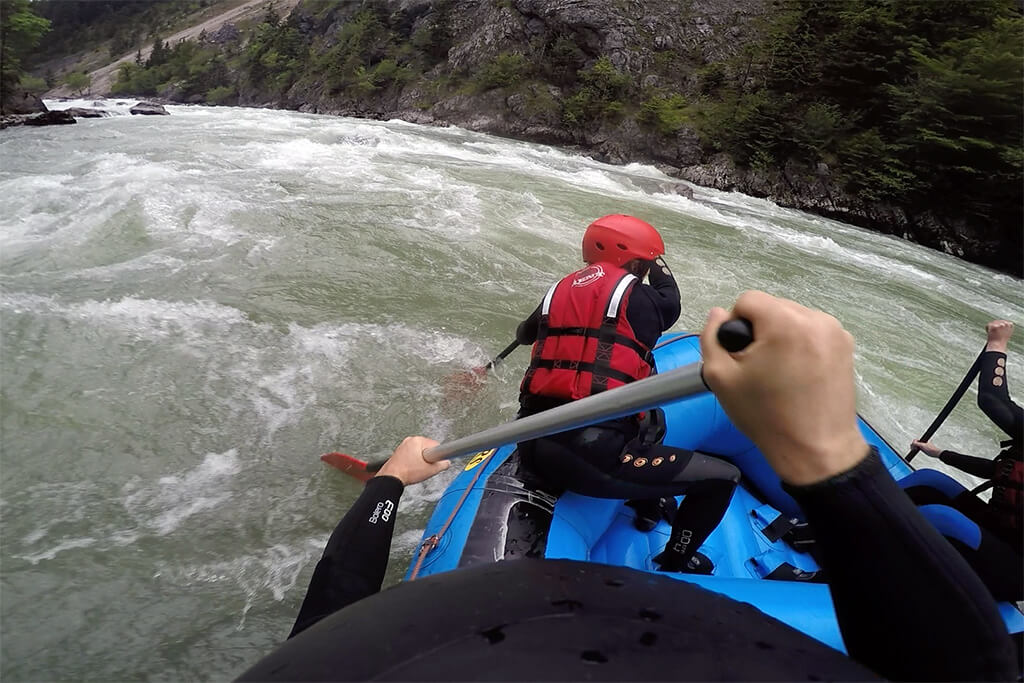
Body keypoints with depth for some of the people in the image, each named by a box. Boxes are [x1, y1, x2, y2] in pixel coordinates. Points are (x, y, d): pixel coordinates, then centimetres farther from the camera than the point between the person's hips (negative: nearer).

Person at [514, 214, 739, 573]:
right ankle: (674, 564, 20)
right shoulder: (633, 294, -3)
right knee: (724, 477, 2)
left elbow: (524, 334, 33)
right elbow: (669, 303, 20)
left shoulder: (561, 288, 14)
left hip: (532, 449, 8)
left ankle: (648, 503, 45)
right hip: (592, 456, -8)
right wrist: (658, 264, 37)